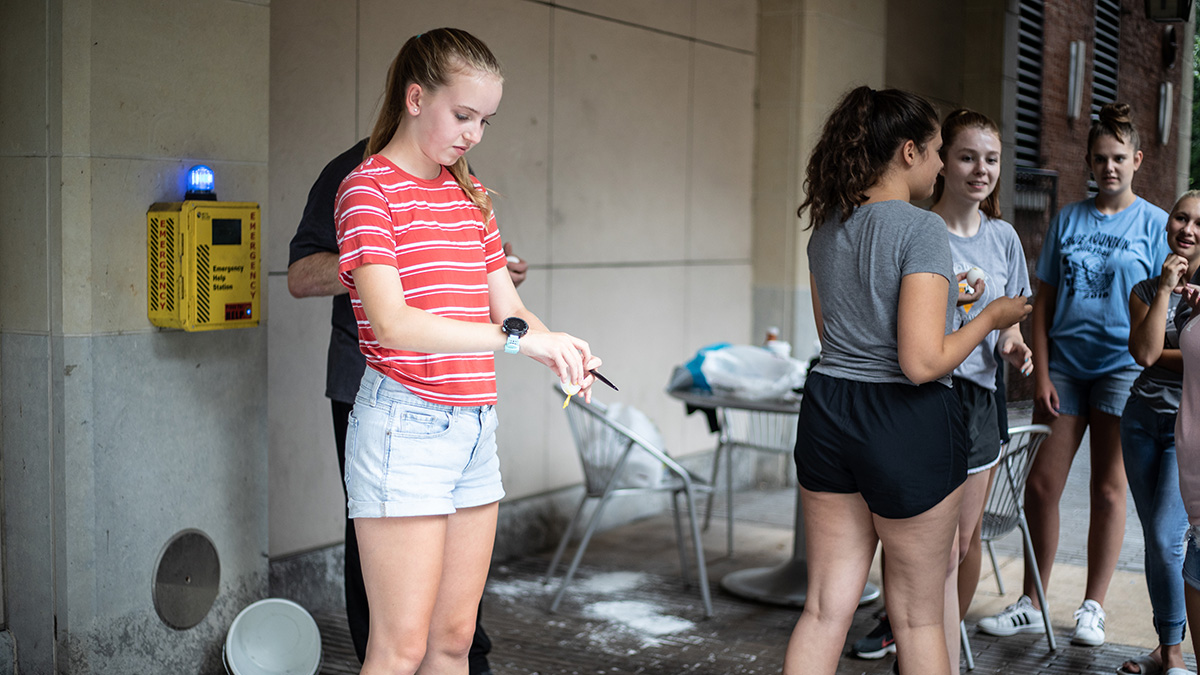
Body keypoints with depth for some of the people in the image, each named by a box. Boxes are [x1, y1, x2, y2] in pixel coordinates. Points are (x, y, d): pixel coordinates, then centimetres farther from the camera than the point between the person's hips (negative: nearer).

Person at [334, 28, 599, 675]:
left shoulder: (470, 194, 16)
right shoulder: (367, 187, -7)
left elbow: (507, 304, 14)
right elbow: (391, 322, -21)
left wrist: (563, 356, -7)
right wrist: (518, 336, -28)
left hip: (475, 426, 7)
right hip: (403, 425, -7)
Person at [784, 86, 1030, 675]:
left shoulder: (827, 228, 7)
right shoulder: (922, 230, -15)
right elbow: (923, 364, -21)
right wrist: (990, 318, -4)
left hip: (827, 407, 7)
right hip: (906, 426, -6)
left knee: (825, 609, 12)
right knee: (917, 619, 12)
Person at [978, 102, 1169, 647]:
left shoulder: (1153, 223, 3)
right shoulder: (1067, 219, 8)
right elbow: (1044, 303, 8)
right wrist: (1040, 375, 0)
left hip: (1122, 364, -2)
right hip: (1065, 362, 2)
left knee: (1107, 489, 3)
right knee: (1041, 484, 1)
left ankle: (1092, 608, 15)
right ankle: (1031, 604, 13)